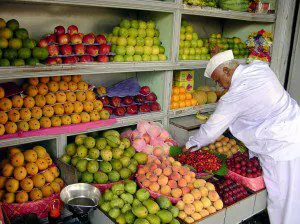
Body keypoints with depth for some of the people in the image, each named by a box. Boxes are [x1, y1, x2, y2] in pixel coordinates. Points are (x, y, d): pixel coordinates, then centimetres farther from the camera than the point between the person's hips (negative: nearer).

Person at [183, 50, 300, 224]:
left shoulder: (235, 96, -19)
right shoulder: (261, 67, 1)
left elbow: (212, 129, -10)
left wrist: (191, 145, 5)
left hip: (282, 148, -9)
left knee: (281, 200, 4)